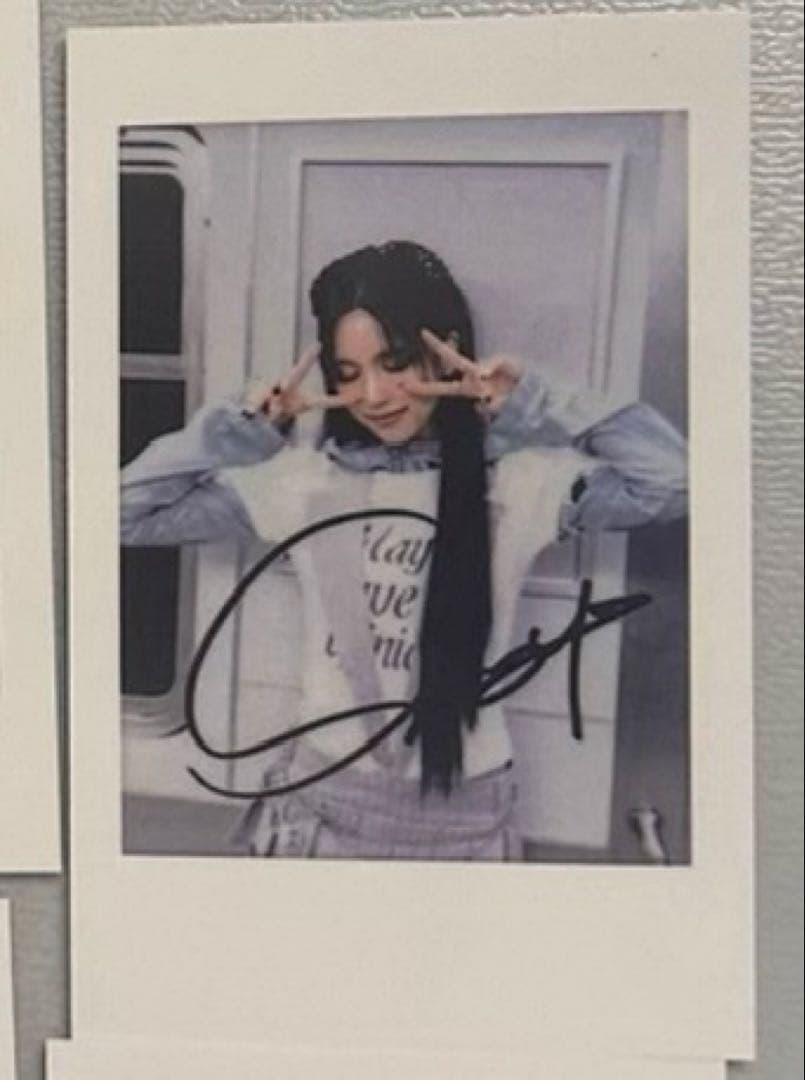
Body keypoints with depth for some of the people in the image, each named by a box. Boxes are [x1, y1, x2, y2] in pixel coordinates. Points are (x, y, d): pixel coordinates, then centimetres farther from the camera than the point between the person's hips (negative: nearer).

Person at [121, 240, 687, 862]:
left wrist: (532, 406, -16)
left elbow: (671, 479, -20)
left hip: (462, 809, -1)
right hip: (326, 797, 1)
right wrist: (246, 427, -10)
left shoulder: (516, 479, -8)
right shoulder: (302, 479, -3)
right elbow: (132, 509, -1)